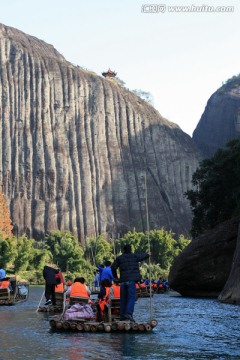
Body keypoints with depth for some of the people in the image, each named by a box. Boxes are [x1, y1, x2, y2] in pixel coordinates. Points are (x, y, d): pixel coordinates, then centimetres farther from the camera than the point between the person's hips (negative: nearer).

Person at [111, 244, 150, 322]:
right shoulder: (134, 256, 3)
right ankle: (128, 313, -23)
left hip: (122, 281, 3)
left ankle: (122, 315, 11)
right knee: (131, 297, -6)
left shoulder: (119, 258, 8)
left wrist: (115, 276, 23)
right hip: (131, 280, -3)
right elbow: (142, 256, 21)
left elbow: (113, 267, 7)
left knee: (123, 298, 10)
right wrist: (148, 254, 43)